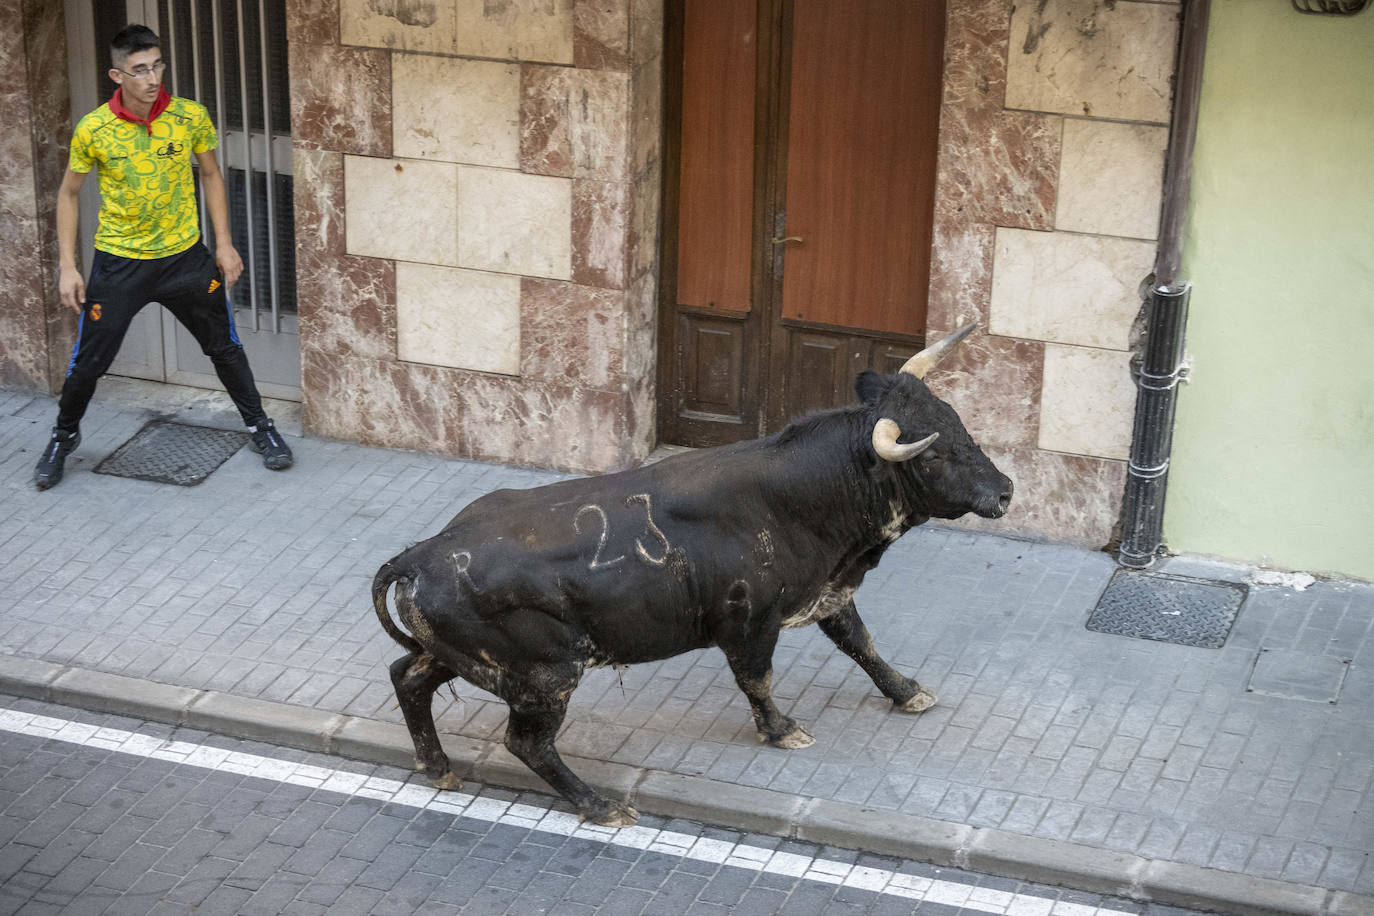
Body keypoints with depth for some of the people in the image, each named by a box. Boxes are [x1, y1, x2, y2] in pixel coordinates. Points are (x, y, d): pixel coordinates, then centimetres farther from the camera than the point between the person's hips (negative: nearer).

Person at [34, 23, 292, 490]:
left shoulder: (191, 117, -12)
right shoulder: (93, 129, -15)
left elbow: (210, 175, 5)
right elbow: (69, 193, -1)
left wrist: (224, 243, 1)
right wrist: (68, 267, -4)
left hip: (184, 255, 1)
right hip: (118, 261, -1)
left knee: (224, 346, 11)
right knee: (89, 359, 4)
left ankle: (260, 426, 31)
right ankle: (64, 436, 30)